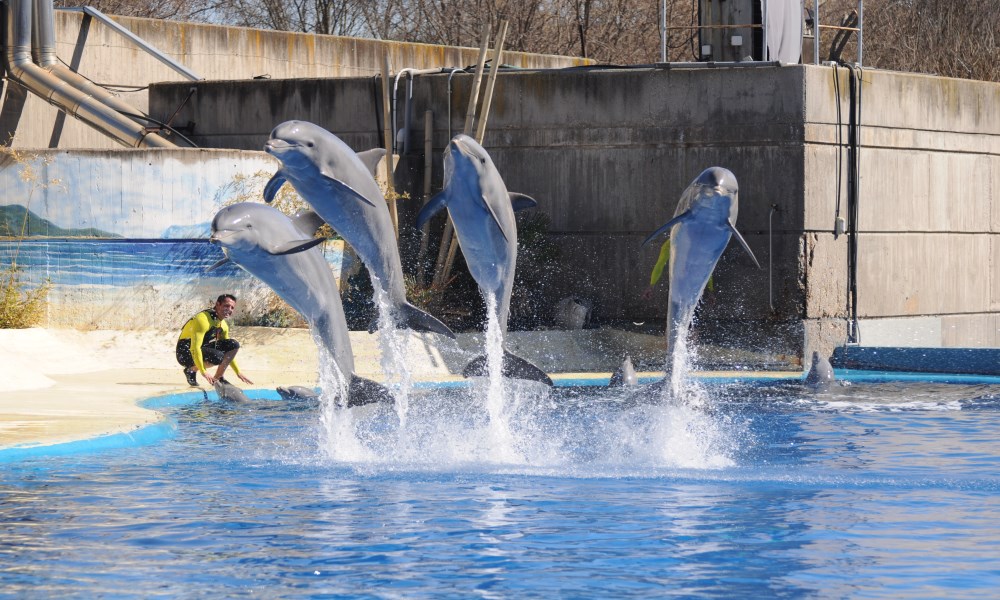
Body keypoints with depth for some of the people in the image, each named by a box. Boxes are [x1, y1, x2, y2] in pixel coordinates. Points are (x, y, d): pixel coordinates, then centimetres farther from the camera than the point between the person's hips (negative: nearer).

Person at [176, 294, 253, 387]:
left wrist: (238, 373, 11)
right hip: (185, 353, -8)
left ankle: (218, 377, 4)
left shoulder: (223, 325, 5)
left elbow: (228, 351, 17)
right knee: (218, 357, -33)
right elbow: (195, 348, -31)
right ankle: (191, 370, -8)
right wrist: (203, 372, -36)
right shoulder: (203, 320, -24)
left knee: (234, 345, -4)